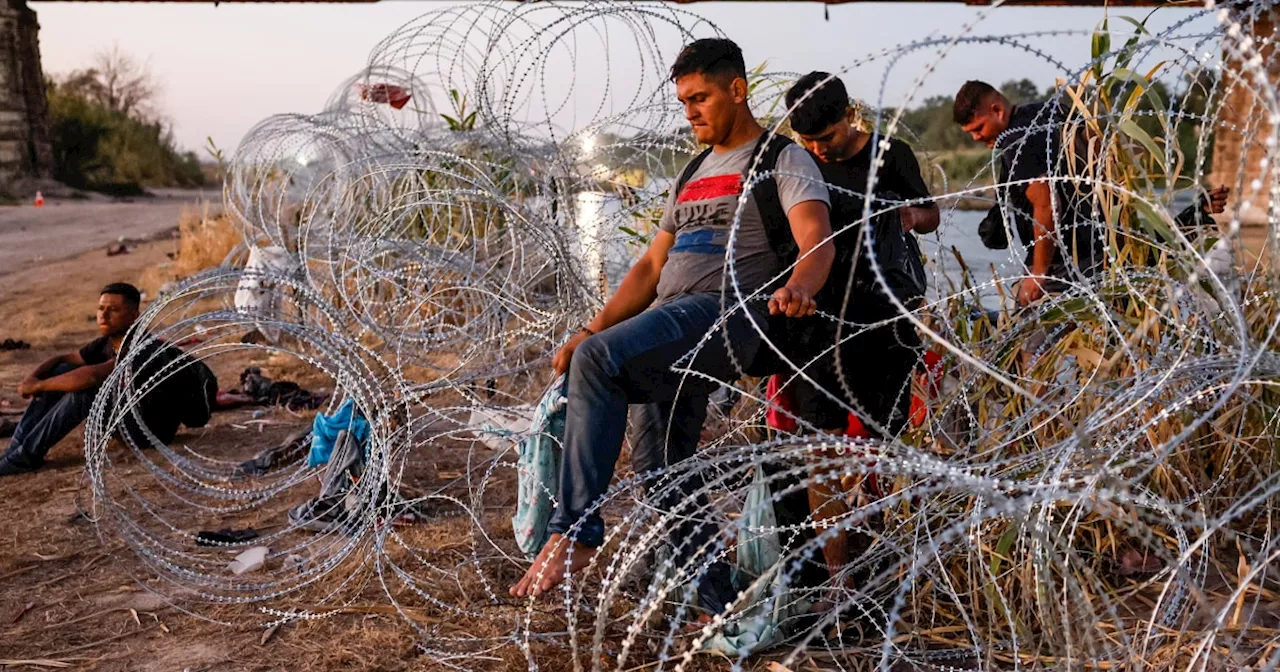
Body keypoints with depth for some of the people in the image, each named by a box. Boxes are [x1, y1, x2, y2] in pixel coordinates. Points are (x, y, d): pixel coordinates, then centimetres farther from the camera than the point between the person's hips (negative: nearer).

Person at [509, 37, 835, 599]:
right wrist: (591, 329, 16)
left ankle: (574, 531, -28)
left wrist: (799, 288, -37)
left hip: (723, 315, -9)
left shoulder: (783, 159, 4)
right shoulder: (694, 173, 28)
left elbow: (817, 242, -14)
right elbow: (652, 266, 26)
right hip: (668, 326, 9)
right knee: (658, 463, 7)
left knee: (597, 361, -30)